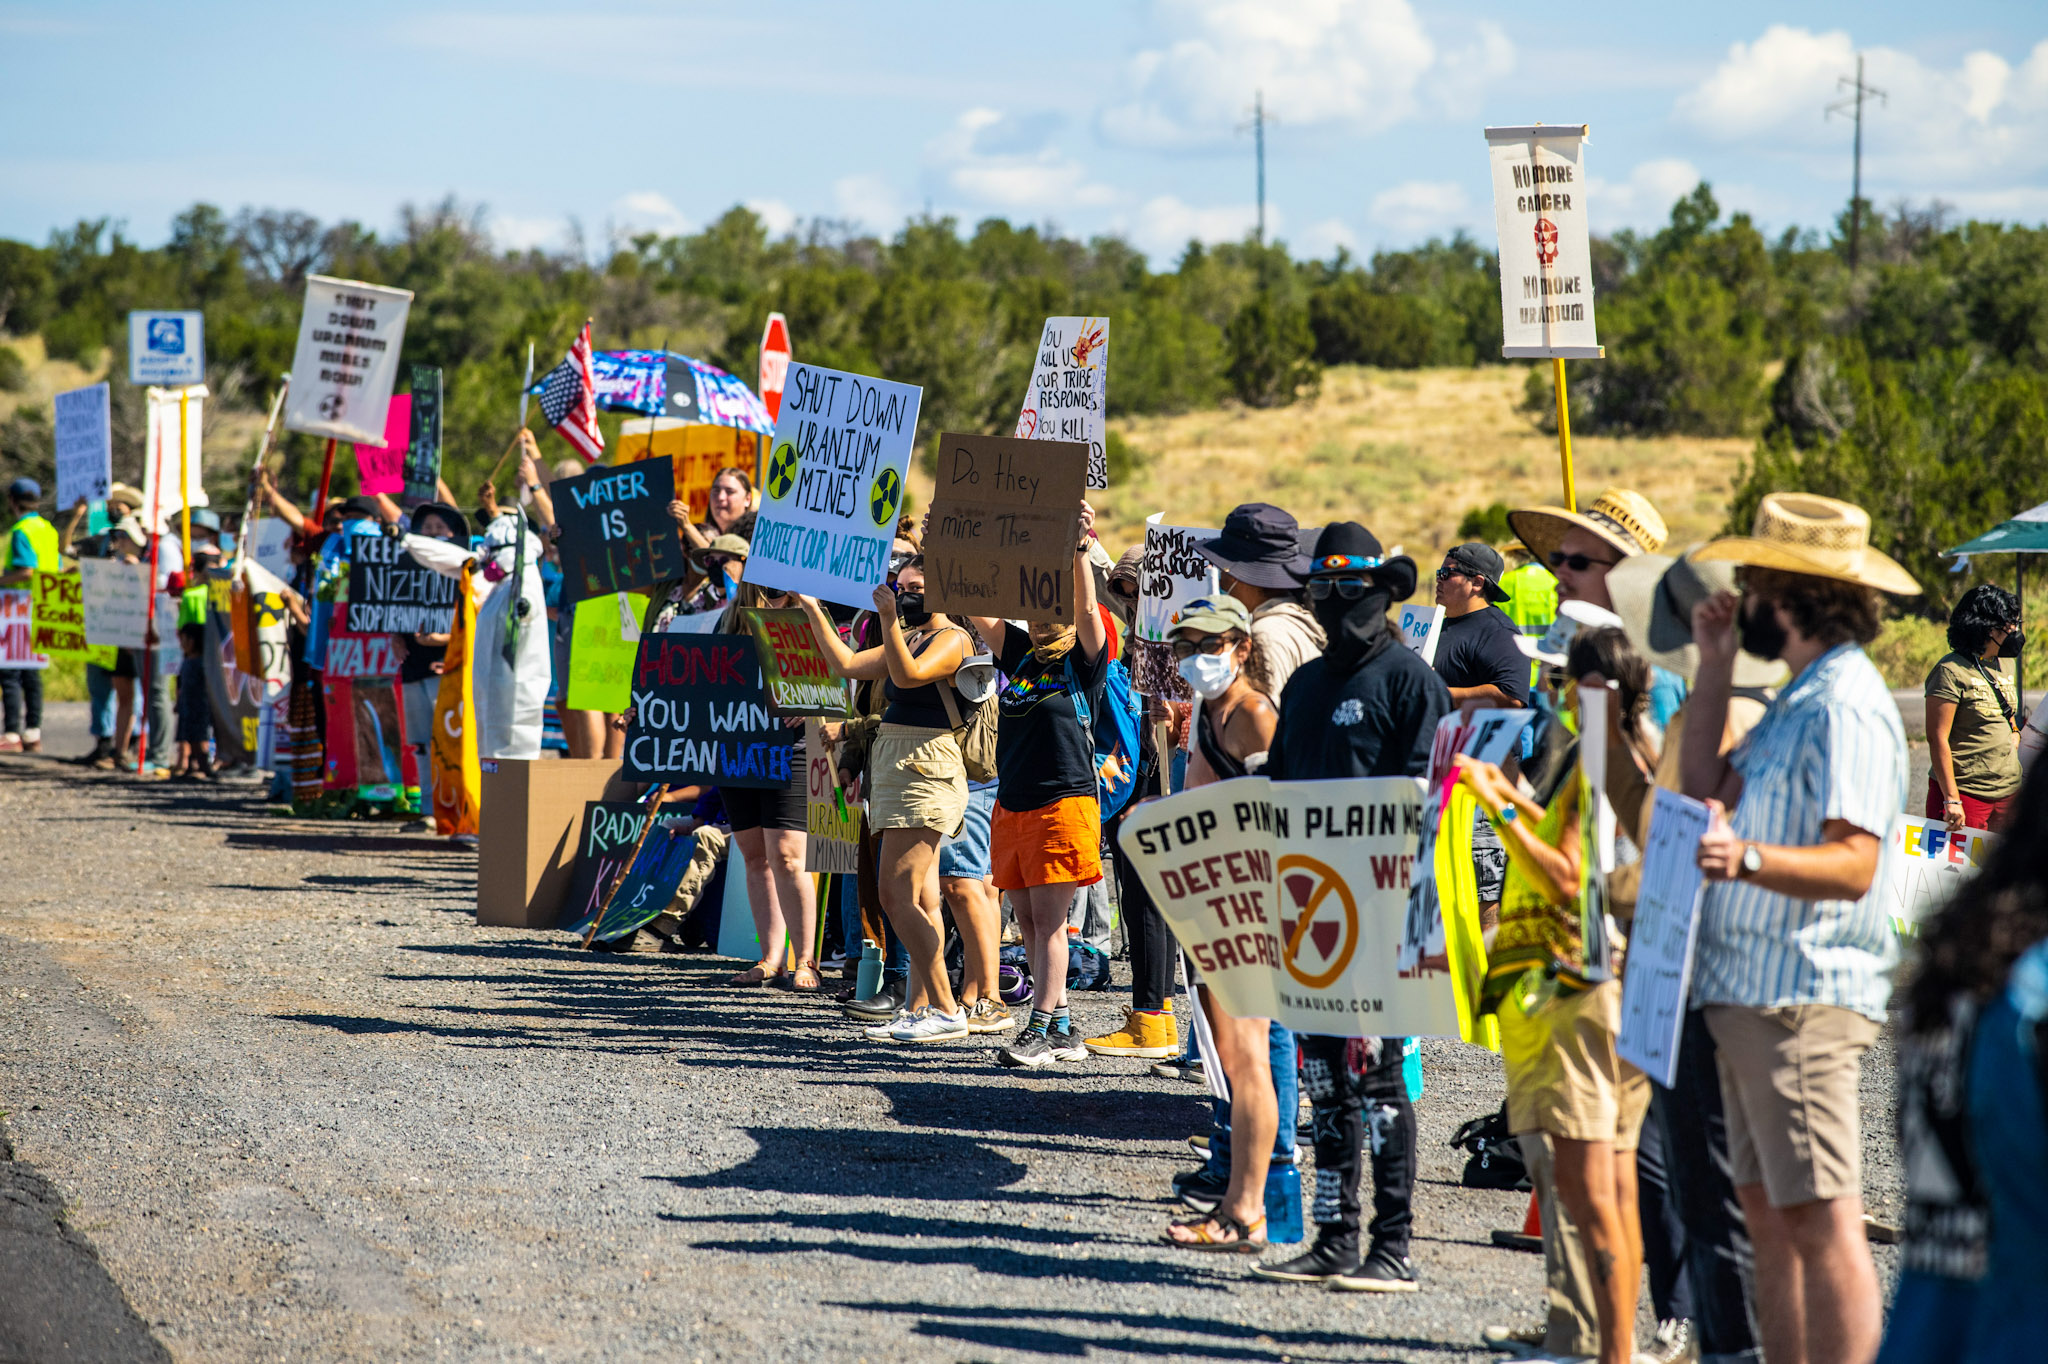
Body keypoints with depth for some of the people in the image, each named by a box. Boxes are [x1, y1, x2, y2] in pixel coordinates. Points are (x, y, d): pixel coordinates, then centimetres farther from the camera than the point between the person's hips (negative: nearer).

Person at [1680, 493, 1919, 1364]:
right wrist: (1714, 667, 19)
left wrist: (1747, 859, -38)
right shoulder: (1801, 699, 18)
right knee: (1769, 1210, 12)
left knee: (1823, 1223, -12)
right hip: (1752, 993, 11)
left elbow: (1852, 864, -23)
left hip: (1803, 996, -11)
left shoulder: (1847, 705, -14)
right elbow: (1706, 791, 20)